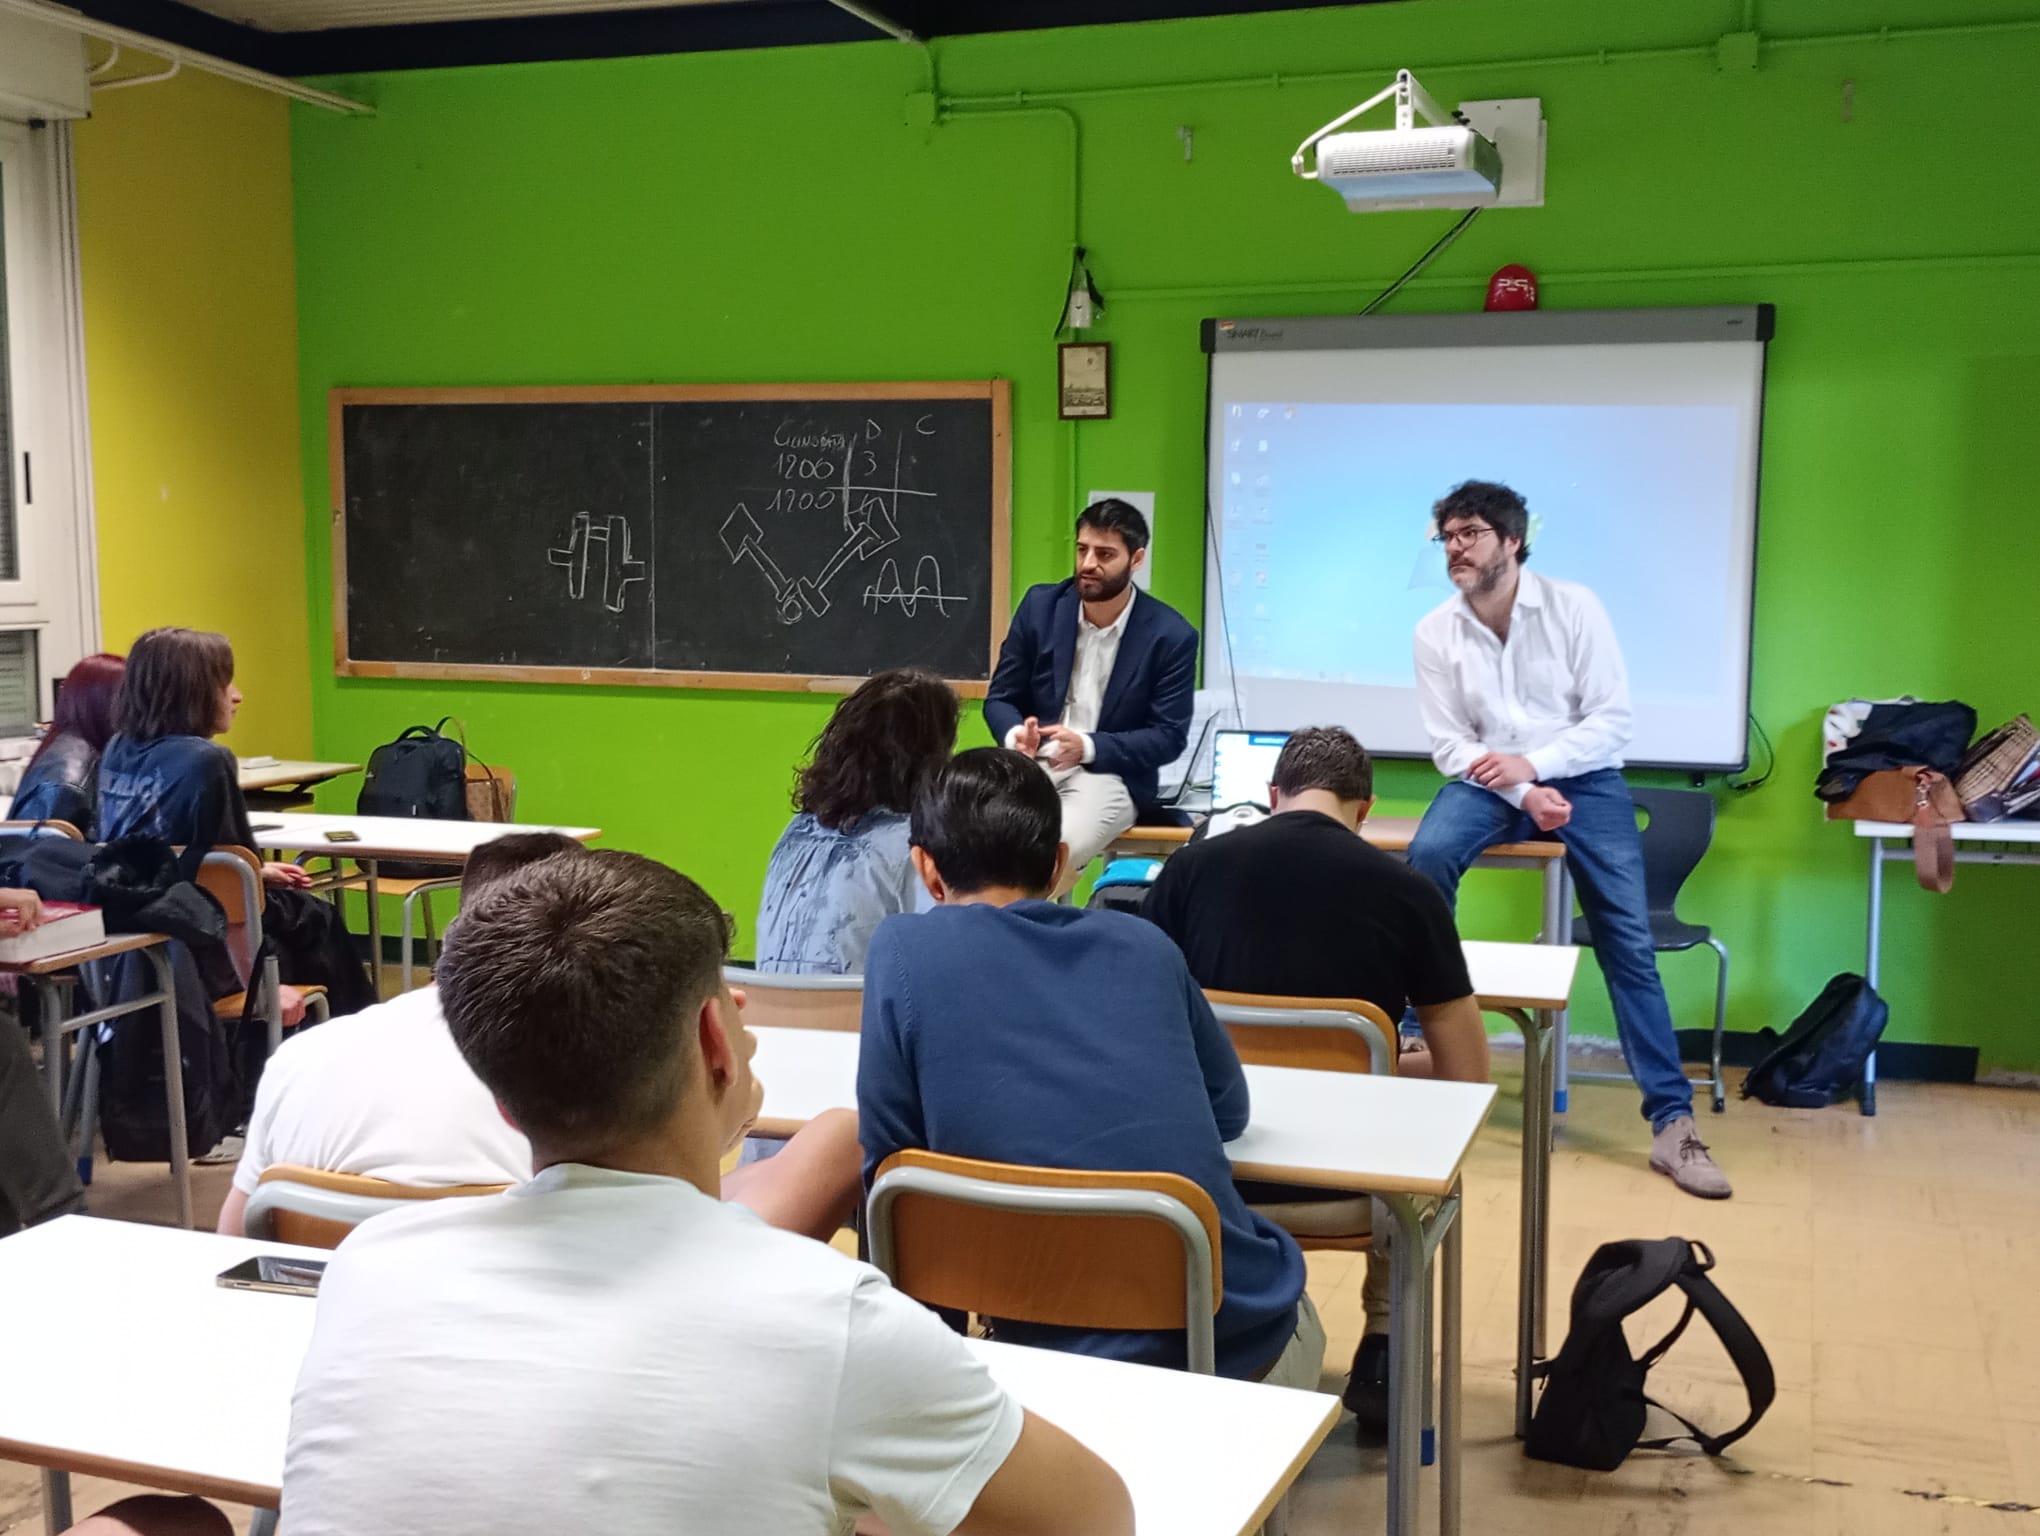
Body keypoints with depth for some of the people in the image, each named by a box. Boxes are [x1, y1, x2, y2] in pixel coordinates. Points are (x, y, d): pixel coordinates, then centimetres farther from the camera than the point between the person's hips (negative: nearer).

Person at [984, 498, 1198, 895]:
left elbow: (1169, 736, -6)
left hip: (1109, 777, -2)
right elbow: (1000, 698, 8)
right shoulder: (1040, 605, 4)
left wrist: (1088, 747, -20)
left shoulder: (1171, 635, -5)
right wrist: (1015, 735, -17)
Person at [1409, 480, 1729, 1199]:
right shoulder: (1435, 632, -2)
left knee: (1628, 943, -11)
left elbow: (1612, 719, -9)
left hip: (1581, 777, -1)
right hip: (1490, 779, 1)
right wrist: (1521, 794, -19)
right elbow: (1450, 742, -3)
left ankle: (1672, 1123, -7)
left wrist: (1534, 764, -21)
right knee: (1426, 855, -30)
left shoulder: (1573, 607, -8)